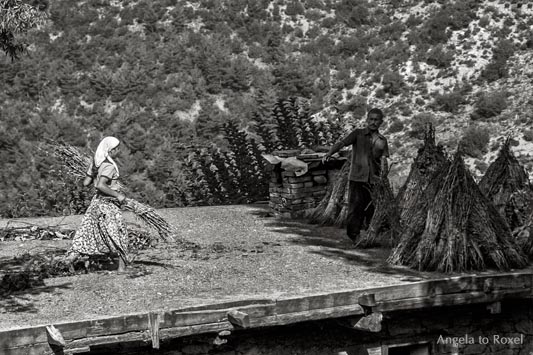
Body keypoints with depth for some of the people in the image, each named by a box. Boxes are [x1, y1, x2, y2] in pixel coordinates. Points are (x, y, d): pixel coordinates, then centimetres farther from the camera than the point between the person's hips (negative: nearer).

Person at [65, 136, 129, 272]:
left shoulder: (95, 163, 5)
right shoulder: (109, 166, -19)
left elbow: (86, 183, 9)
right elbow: (100, 185, -29)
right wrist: (117, 195, -21)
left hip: (96, 201, 7)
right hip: (108, 204, -7)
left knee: (86, 231, 10)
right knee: (120, 235, 5)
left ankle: (70, 258, 2)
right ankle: (122, 267, 11)